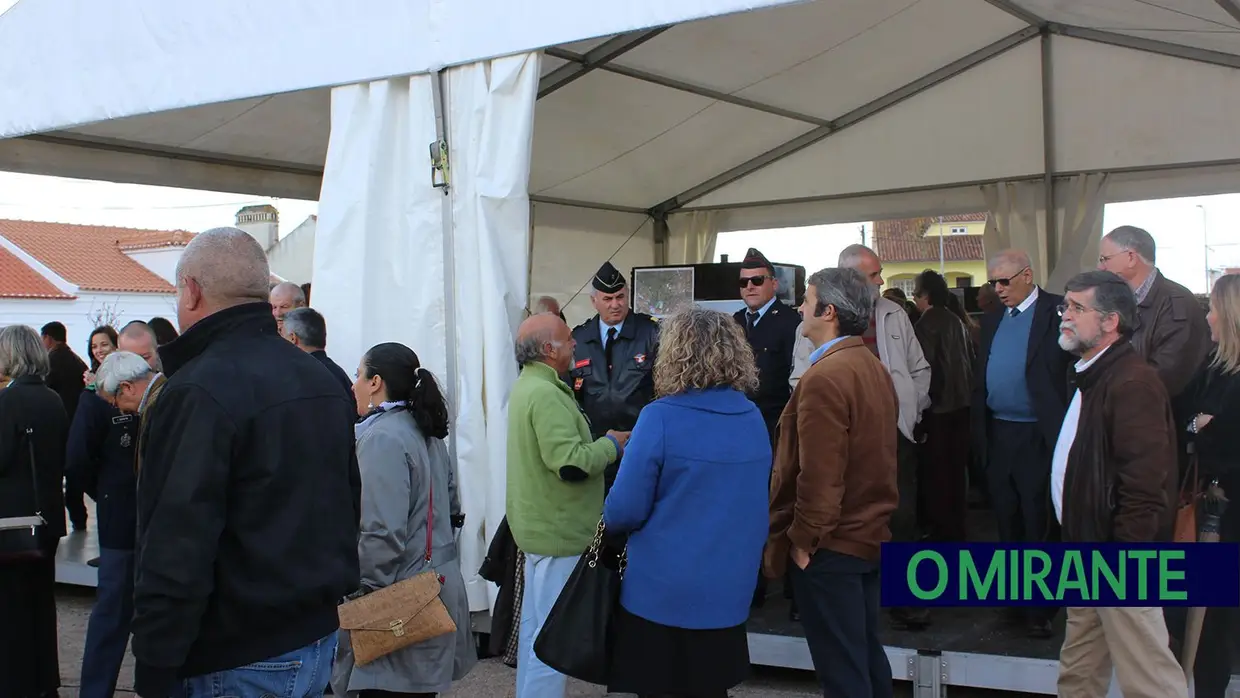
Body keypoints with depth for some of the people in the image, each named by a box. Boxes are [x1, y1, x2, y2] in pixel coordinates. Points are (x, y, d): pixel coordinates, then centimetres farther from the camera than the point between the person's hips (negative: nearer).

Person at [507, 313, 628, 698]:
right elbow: (571, 463, -28)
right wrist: (610, 445, -13)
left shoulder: (526, 386, 9)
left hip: (538, 524, 10)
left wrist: (597, 443, 9)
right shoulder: (546, 394, -22)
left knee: (534, 622, 19)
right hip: (558, 529, -10)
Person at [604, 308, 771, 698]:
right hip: (728, 592, 5)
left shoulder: (660, 418, -18)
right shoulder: (753, 419, 1)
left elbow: (624, 512, -16)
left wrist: (609, 520, 6)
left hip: (662, 593, -5)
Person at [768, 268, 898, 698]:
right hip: (871, 534, 9)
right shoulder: (874, 368, 8)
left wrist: (803, 538, -14)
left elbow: (819, 474, -23)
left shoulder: (824, 377, -21)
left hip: (831, 544, -9)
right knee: (866, 652, 19)